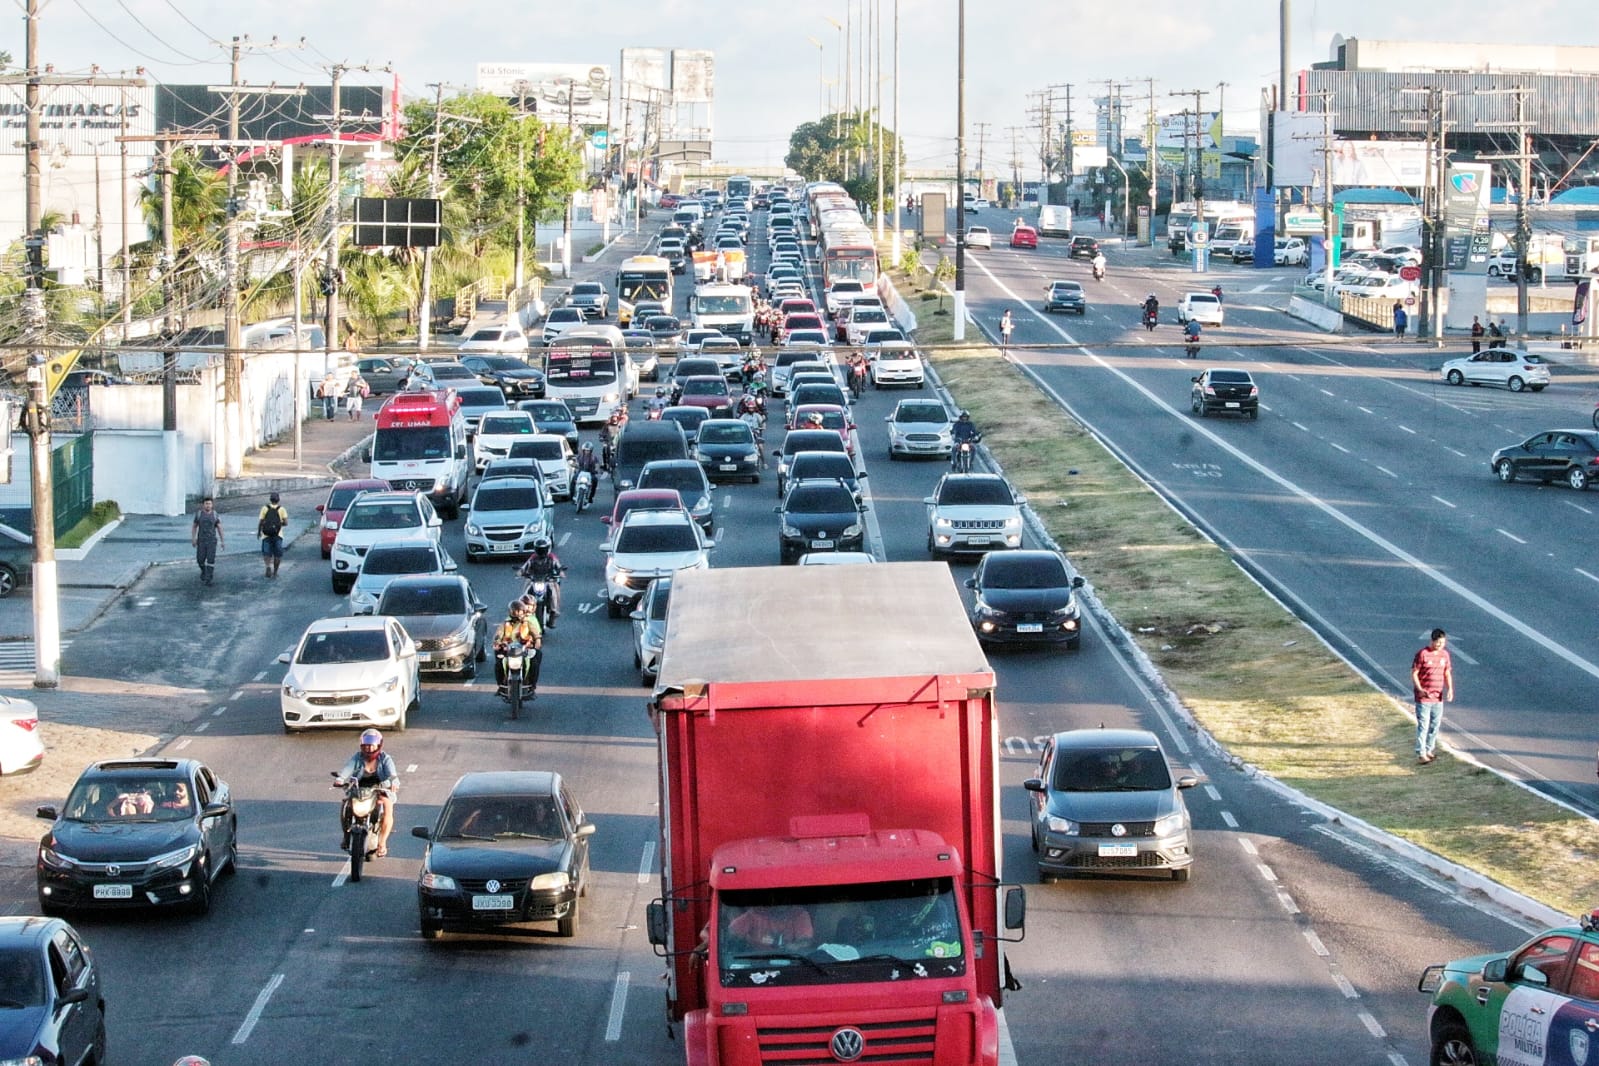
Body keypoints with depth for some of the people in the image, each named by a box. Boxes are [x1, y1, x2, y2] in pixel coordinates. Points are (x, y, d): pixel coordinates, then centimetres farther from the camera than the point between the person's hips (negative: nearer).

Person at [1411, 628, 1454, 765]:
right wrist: (1419, 689, -23)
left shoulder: (1444, 654, 7)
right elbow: (1414, 673, -10)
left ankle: (1429, 750, 24)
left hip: (1438, 697, 6)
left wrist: (1450, 689, 0)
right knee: (1423, 725, -6)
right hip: (1423, 697, -6)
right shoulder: (1422, 654, -11)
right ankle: (1421, 754, -4)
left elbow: (1447, 673, 15)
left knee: (1435, 725, 12)